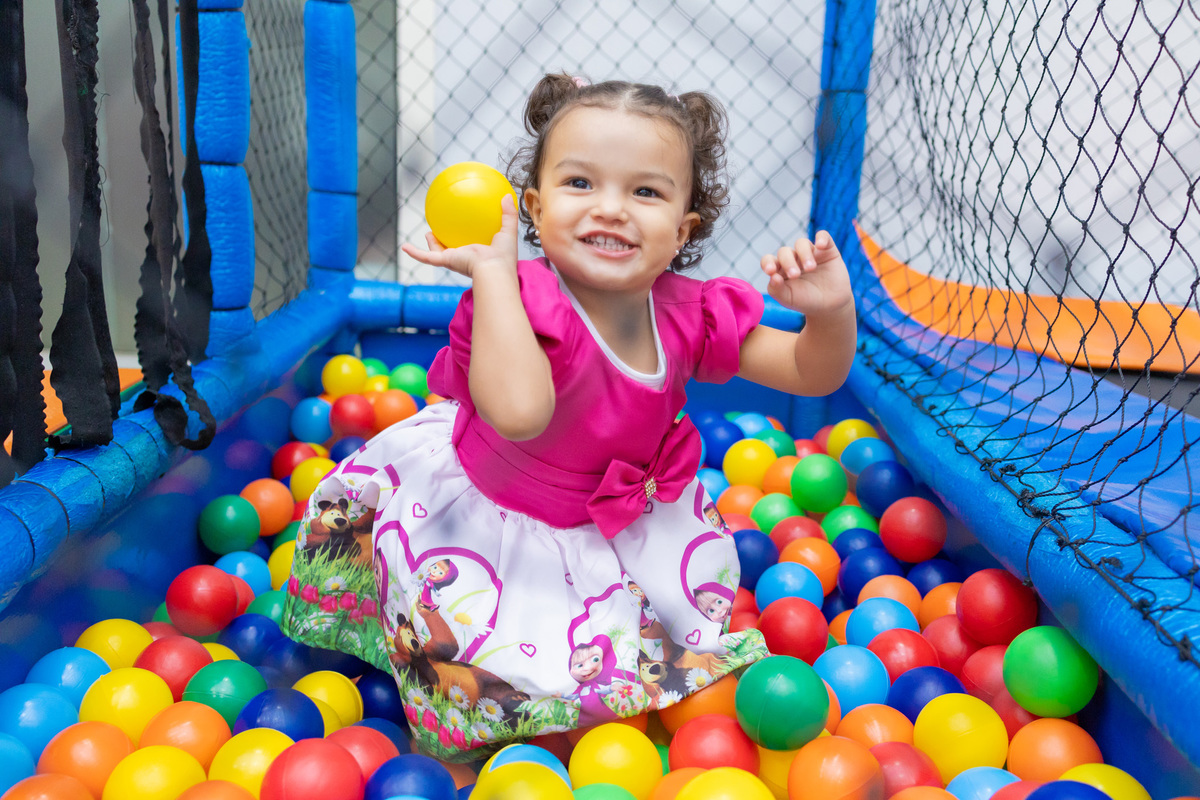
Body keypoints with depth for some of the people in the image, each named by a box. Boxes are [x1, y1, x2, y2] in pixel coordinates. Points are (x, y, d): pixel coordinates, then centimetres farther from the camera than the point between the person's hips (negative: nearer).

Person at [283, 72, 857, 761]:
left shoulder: (686, 315, -16)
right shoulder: (523, 301, -33)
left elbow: (812, 375, -6)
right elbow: (519, 411, -54)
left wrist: (831, 313, -29)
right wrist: (492, 268, -47)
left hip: (619, 520, 5)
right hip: (486, 515, -5)